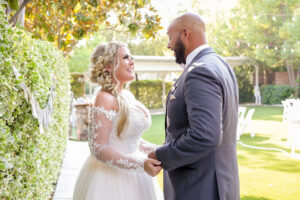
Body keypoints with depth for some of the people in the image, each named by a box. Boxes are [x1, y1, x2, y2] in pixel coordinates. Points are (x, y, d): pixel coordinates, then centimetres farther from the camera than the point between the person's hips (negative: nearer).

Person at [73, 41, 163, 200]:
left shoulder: (128, 96, 7)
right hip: (111, 177, -8)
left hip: (131, 176, 8)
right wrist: (140, 165, -26)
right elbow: (99, 149, -21)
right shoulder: (104, 100, -17)